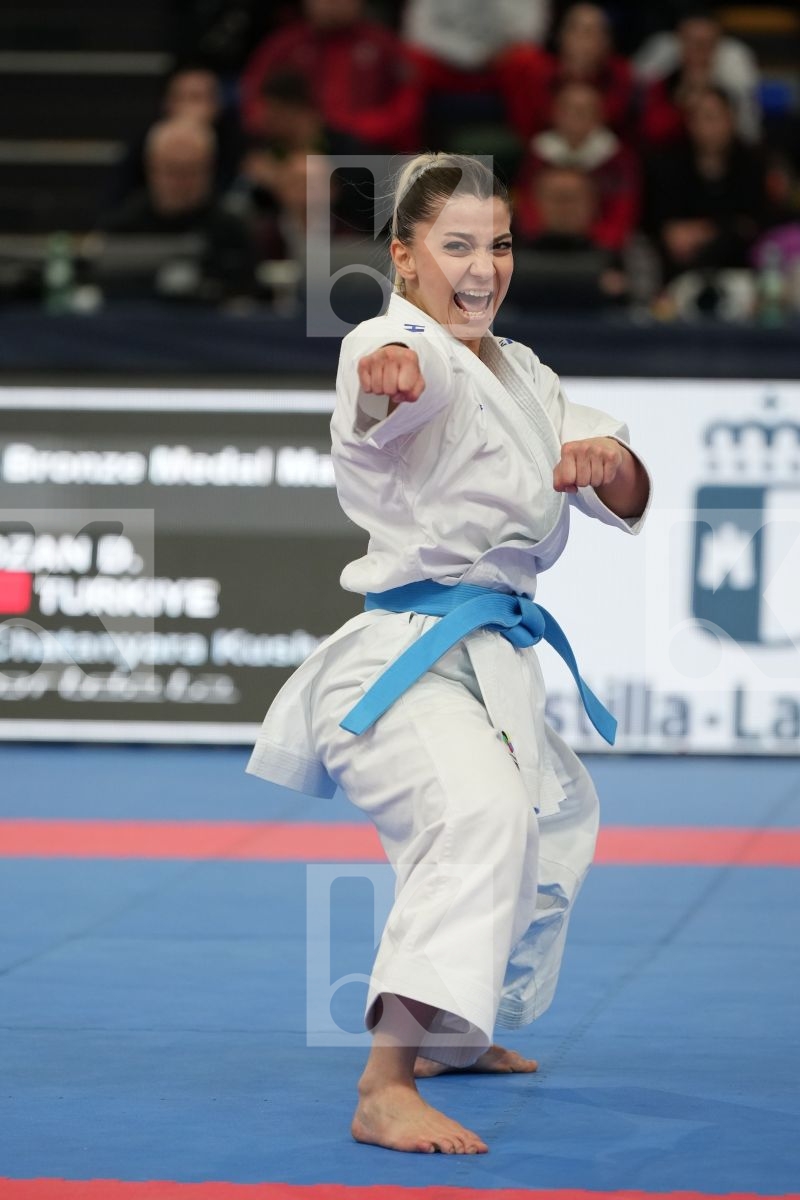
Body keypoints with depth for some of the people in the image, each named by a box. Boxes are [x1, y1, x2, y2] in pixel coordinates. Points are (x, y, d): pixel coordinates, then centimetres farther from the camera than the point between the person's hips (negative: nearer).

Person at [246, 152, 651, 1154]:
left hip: (491, 658, 10)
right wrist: (385, 376, -63)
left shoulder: (521, 374, 15)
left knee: (556, 817, 31)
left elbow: (628, 504, 8)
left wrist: (610, 460, -16)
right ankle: (385, 1091, -45)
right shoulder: (395, 348, -11)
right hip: (403, 657, -10)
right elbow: (404, 378, -38)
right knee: (478, 812, -35)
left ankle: (453, 1036, 51)